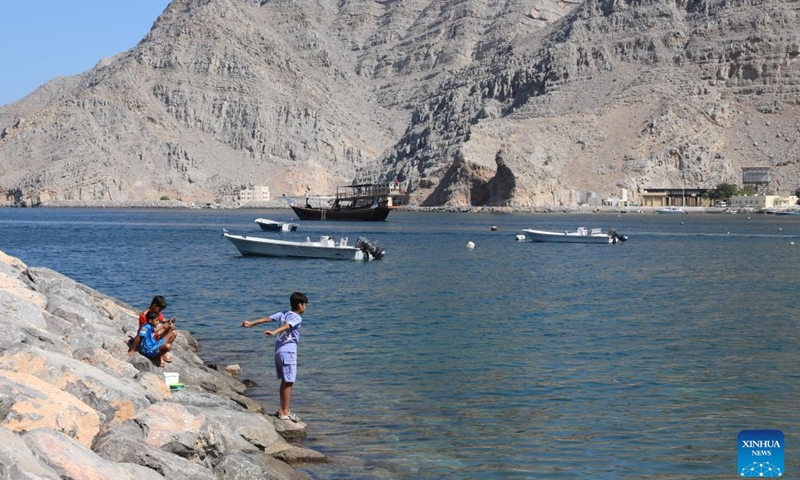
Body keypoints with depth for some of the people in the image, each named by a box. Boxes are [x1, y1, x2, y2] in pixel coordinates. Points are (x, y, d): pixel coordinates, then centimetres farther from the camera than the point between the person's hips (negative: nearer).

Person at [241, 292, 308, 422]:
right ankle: (285, 412, -3)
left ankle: (283, 409, 21)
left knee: (284, 381, 15)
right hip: (288, 351, -8)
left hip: (279, 351, 8)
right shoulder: (297, 318, -9)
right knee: (288, 382, -4)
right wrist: (274, 332, -43)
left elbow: (267, 318, 5)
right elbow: (286, 326, -27)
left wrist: (252, 323, 2)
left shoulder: (283, 314, 14)